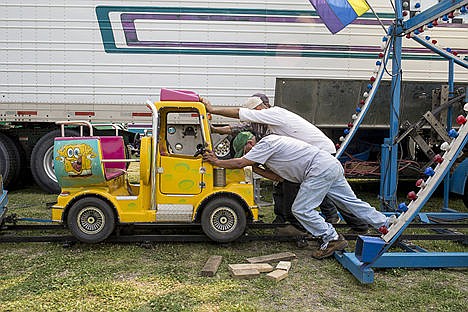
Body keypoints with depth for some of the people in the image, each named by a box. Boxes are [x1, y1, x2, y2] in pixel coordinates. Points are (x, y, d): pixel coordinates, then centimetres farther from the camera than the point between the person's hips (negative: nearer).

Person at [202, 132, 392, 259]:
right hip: (332, 166, 10)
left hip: (320, 170, -10)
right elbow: (279, 176, 20)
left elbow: (239, 164, -12)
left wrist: (216, 162, 0)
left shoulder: (265, 143, -9)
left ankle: (332, 239, 0)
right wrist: (255, 168, 15)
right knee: (351, 203, 17)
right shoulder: (267, 150, 21)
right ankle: (386, 224, 25)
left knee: (301, 210, -7)